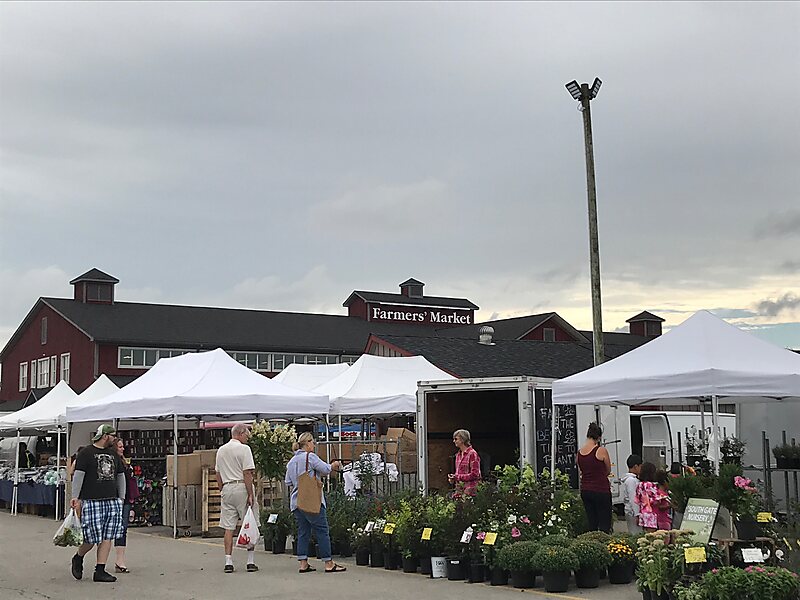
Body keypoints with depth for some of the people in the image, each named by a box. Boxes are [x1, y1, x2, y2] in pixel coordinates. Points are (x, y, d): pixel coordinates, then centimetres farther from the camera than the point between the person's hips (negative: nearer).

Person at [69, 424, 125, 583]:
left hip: (112, 501, 6)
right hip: (91, 501, -6)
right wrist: (75, 497, -14)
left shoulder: (113, 454, 18)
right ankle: (78, 558, 23)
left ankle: (100, 571, 6)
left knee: (107, 537, 1)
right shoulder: (86, 453, -1)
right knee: (92, 538, -6)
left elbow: (120, 476, 24)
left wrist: (121, 498, 20)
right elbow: (78, 475, -7)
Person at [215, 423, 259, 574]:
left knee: (229, 528, 5)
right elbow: (247, 473, -13)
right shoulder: (244, 449, -7)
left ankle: (228, 562, 3)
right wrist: (250, 495, -13)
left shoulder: (221, 450, 13)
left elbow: (218, 475, 16)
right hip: (242, 488, -6)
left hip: (227, 489, 6)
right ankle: (250, 562, 3)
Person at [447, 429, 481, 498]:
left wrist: (457, 477, -15)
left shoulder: (472, 454, -10)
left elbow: (474, 474, -14)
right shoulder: (458, 455, 16)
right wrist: (453, 477, 5)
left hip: (469, 489, -8)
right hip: (459, 489, 8)